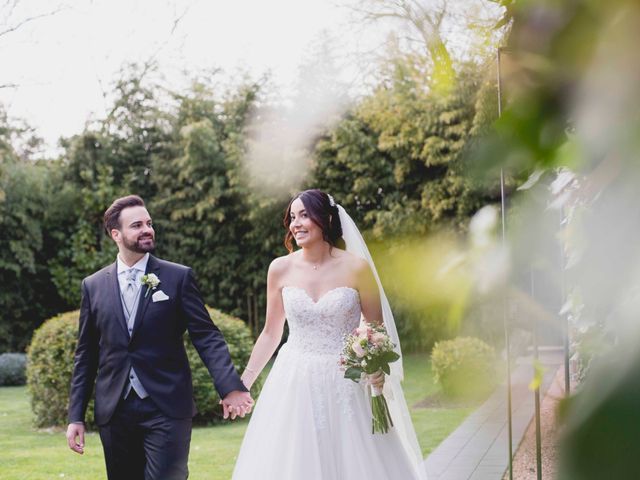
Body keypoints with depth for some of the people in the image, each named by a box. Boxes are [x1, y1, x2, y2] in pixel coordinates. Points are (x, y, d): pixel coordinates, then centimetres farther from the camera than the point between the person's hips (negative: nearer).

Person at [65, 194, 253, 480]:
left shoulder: (179, 277, 1)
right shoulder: (93, 285, 8)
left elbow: (206, 336, -4)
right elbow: (86, 355, 11)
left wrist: (230, 387, -18)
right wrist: (76, 416, 7)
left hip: (168, 410, -2)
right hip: (114, 412, 3)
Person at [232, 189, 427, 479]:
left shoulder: (356, 267, -6)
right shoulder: (280, 269, 1)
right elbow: (271, 333, 11)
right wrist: (243, 382, 9)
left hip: (344, 388, -2)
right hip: (293, 386, 2)